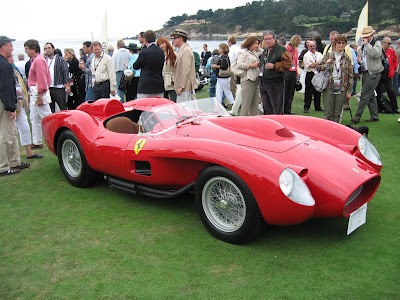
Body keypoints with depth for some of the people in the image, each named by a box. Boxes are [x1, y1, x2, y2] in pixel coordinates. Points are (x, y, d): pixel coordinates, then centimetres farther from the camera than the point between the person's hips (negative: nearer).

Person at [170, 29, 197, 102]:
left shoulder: (185, 51, -14)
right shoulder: (182, 50, 20)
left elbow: (186, 70, -21)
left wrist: (180, 86, -22)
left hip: (185, 88, -10)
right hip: (186, 87, 10)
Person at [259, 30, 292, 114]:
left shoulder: (281, 49, -7)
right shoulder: (265, 51, 17)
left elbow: (288, 63, -14)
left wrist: (274, 66, -19)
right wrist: (260, 68, 14)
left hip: (276, 83, -7)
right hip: (264, 83, 7)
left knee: (277, 109, -4)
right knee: (267, 109, 14)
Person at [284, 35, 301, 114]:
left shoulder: (296, 50, 15)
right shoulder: (286, 49, -7)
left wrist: (296, 74, 14)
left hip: (293, 73, 7)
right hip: (286, 72, -7)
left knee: (291, 93, 9)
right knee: (284, 92, -4)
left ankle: (287, 110, 16)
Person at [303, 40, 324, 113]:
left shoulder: (319, 54, 15)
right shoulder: (306, 55, -2)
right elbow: (311, 65, -11)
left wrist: (314, 64, -10)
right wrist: (318, 63, -4)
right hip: (310, 75, -5)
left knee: (318, 91, 9)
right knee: (309, 92, -5)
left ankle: (317, 107, 18)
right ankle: (306, 107, 0)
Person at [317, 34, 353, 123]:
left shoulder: (347, 58, 8)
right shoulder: (328, 55, 5)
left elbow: (350, 76, 8)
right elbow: (318, 67, 6)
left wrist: (349, 91, 4)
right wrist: (326, 64, -14)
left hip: (341, 88, 1)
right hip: (329, 86, -1)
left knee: (337, 113, 6)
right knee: (328, 113, -2)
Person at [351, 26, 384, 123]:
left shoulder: (377, 43, -5)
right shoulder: (363, 46, 17)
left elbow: (374, 54, -25)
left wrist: (367, 43, -17)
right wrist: (359, 61, 5)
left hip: (373, 73, -8)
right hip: (365, 72, 8)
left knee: (364, 95, -11)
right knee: (370, 95, 11)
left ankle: (357, 116, -10)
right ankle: (374, 116, 18)